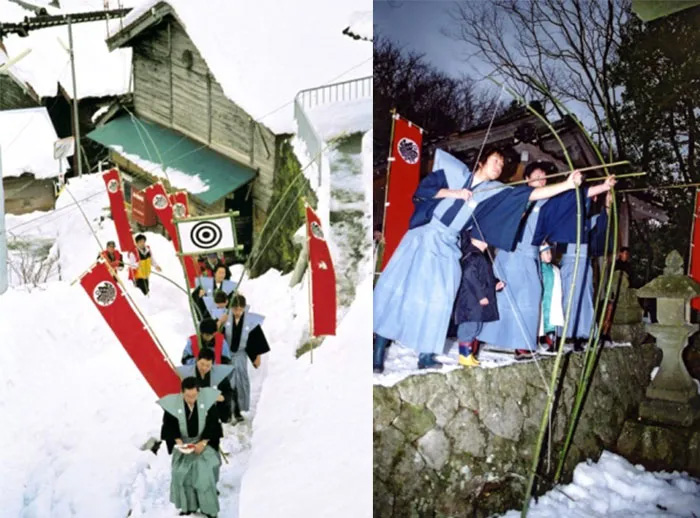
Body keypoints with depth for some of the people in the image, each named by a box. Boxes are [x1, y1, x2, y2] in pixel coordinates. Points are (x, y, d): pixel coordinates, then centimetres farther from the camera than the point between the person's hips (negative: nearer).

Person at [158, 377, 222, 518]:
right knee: (180, 472, -10)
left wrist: (203, 443, -18)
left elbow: (212, 424, -11)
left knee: (204, 471, -14)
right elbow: (169, 426, -4)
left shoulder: (208, 400, -18)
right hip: (184, 443, 2)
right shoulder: (172, 404, -17)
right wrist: (178, 441, -18)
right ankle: (188, 506, 11)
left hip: (204, 441, -1)